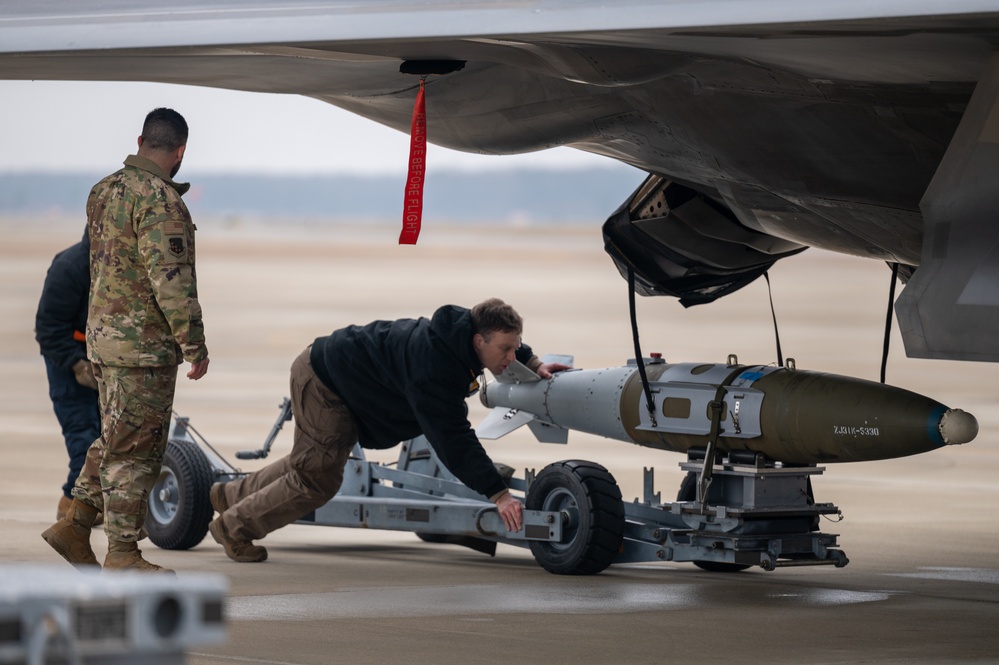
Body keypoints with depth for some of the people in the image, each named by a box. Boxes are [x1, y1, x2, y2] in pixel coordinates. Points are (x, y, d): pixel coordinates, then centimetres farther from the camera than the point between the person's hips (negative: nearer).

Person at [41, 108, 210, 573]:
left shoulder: (104, 190, 11)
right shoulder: (159, 198, -17)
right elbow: (170, 277, -21)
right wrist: (194, 343, -17)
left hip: (104, 335, 9)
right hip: (144, 342, -9)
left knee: (116, 441, 18)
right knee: (135, 449, -3)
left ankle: (74, 526, 17)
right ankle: (122, 554, 1)